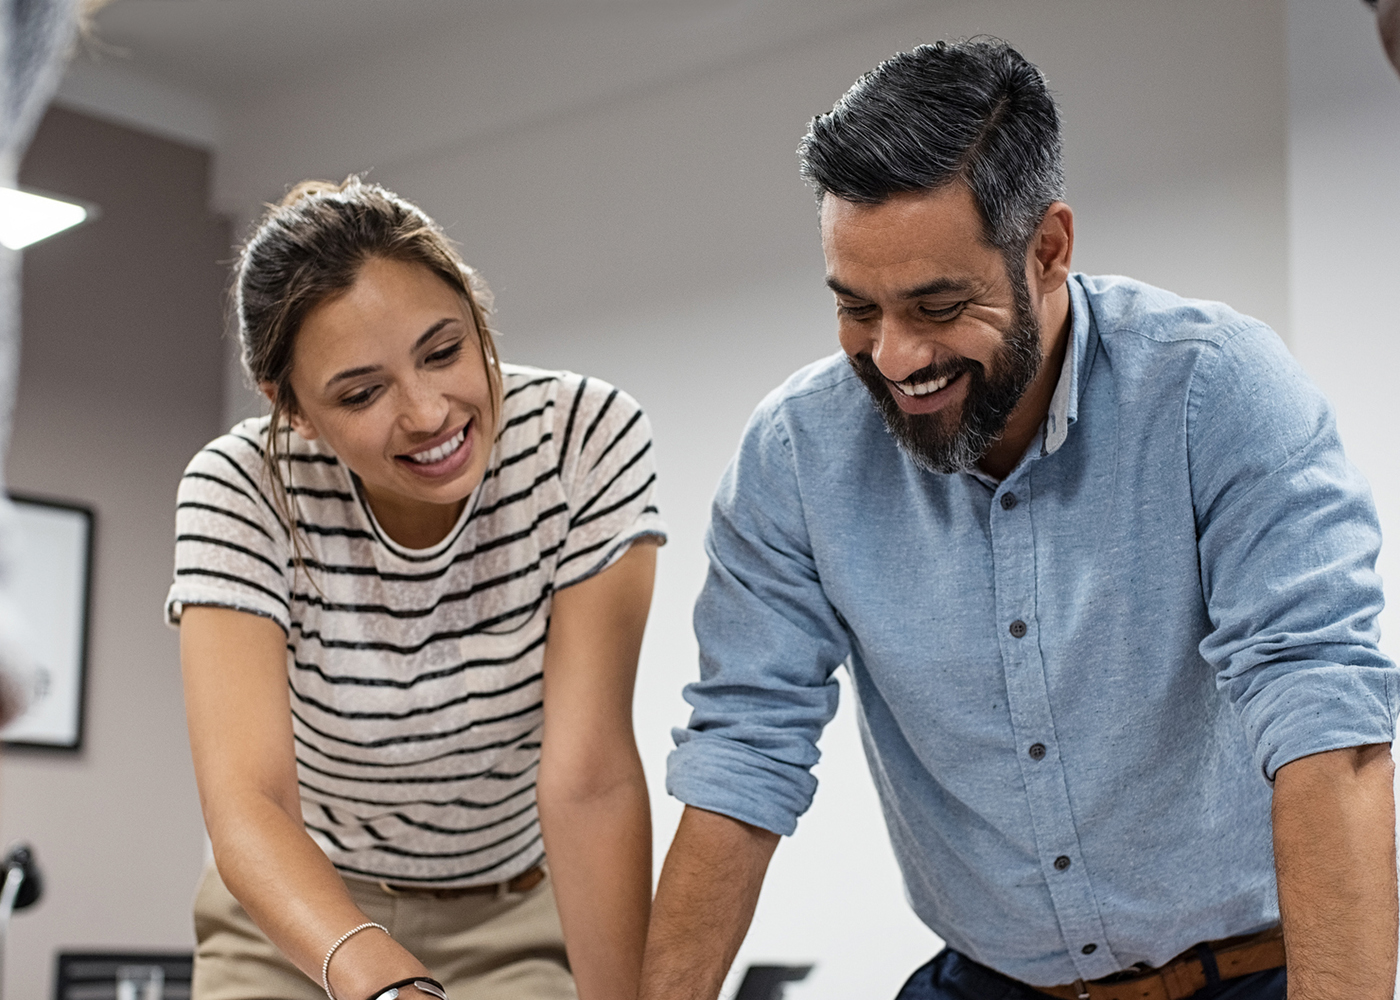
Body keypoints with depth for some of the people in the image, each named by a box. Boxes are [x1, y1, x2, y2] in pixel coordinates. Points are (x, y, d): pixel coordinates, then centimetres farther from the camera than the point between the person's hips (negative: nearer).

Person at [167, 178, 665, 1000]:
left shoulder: (588, 437, -22)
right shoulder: (239, 491, -22)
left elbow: (591, 776, -25)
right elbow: (246, 800, -33)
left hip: (517, 916, 0)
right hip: (301, 924, 0)